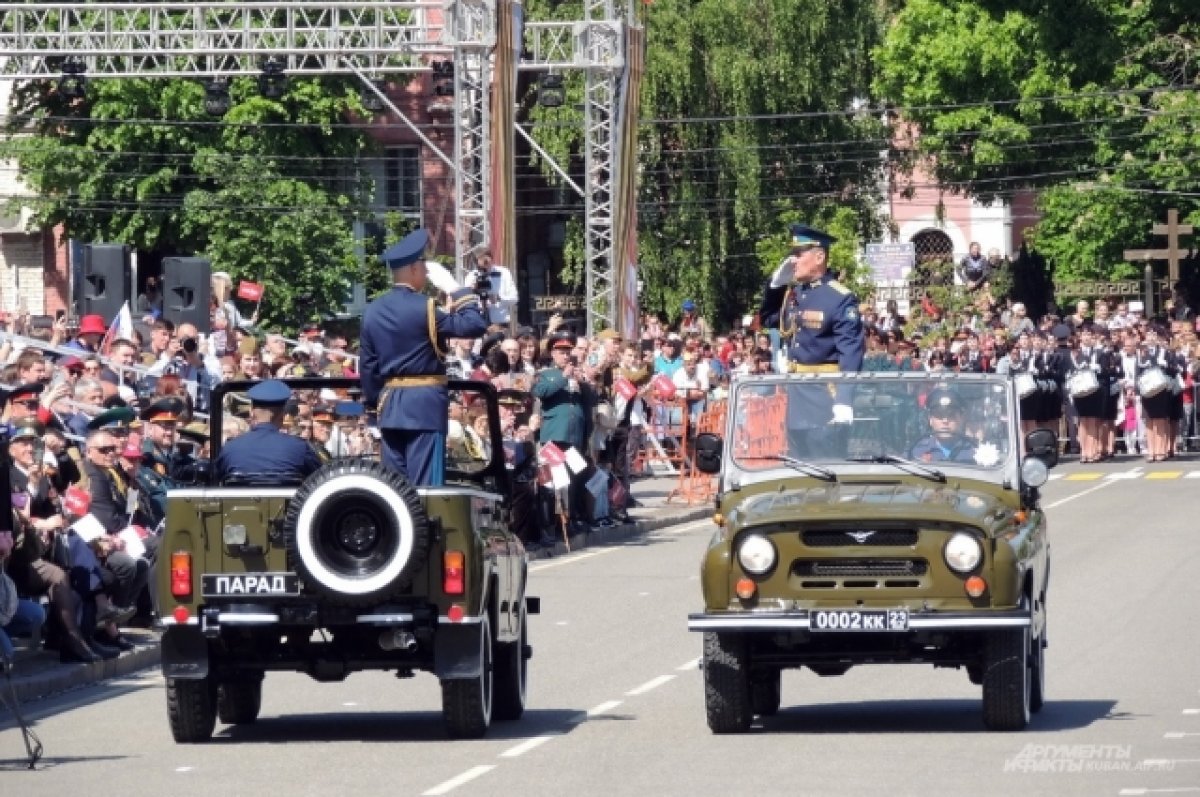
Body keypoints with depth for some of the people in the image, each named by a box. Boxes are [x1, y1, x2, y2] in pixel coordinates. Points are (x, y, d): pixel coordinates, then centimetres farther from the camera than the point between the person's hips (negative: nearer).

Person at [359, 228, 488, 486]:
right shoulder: (424, 308, -14)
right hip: (424, 403, -7)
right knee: (426, 484, -6)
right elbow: (476, 325, -15)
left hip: (389, 406, 7)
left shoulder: (372, 311, 7)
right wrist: (461, 295, 1)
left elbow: (367, 365, 12)